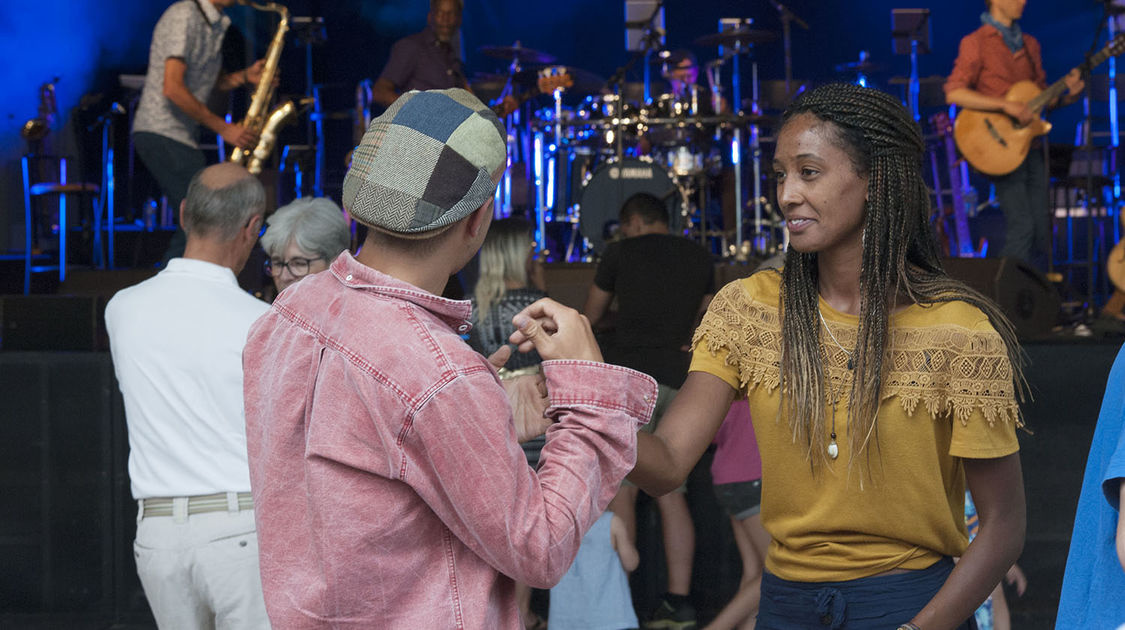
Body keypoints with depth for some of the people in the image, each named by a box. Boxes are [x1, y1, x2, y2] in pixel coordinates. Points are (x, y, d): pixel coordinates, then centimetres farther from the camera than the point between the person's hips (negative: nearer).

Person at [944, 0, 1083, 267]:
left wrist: (1067, 94, 1)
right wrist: (1006, 105, -20)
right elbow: (954, 93, -15)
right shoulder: (976, 43, -5)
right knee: (1021, 229, -14)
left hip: (1031, 147, 7)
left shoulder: (1030, 44, 17)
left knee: (1041, 234, 4)